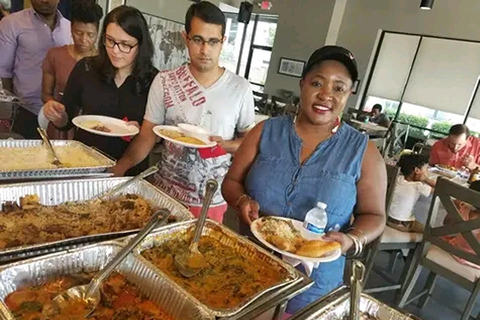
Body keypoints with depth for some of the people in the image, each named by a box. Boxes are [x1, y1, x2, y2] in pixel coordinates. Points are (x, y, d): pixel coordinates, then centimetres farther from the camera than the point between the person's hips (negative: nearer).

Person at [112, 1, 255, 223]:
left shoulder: (240, 89, -7)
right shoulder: (164, 82, -7)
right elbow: (147, 137, -4)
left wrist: (226, 145, -17)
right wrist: (117, 169, -17)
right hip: (164, 192, 1)